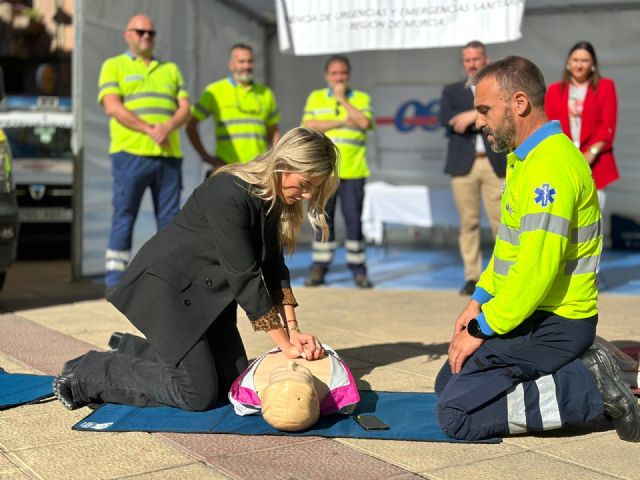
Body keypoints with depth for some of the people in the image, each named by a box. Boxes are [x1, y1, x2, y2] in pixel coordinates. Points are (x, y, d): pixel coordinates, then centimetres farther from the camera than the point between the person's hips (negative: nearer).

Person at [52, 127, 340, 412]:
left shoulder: (272, 200, -2)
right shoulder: (228, 195, -29)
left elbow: (273, 269, 0)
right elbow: (244, 278, -28)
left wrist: (292, 331, -10)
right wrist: (284, 344, -23)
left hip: (204, 293, 9)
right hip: (166, 286, -9)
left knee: (233, 381, 9)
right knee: (197, 393, -12)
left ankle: (130, 349, 25)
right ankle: (86, 373, 2)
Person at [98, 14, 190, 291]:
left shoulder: (170, 70, 22)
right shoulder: (114, 66, 9)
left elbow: (185, 109, 10)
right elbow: (113, 107, -6)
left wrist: (168, 127, -12)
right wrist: (150, 130, -16)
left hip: (169, 155, 4)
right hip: (131, 154, -4)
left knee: (170, 218, 3)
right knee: (124, 216, -5)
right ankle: (114, 282, -2)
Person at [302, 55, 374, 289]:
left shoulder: (361, 98, 11)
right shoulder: (315, 98, 12)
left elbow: (364, 122, -8)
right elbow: (309, 126, -3)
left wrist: (342, 99, -3)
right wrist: (343, 122, -6)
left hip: (353, 171, -1)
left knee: (354, 219, -3)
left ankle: (358, 269, 5)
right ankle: (319, 268, 8)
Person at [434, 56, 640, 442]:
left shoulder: (549, 166, -22)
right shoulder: (525, 159, 13)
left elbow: (537, 270, -27)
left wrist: (481, 329, -18)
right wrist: (479, 301, 12)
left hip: (552, 325, -11)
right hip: (537, 315, 11)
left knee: (456, 413, -13)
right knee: (448, 384, 15)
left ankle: (593, 390, -8)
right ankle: (579, 369, 9)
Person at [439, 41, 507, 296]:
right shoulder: (452, 91, 15)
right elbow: (446, 119, -4)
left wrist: (475, 115, -13)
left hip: (495, 163, -1)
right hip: (463, 164, 1)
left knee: (501, 222, -4)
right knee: (468, 222, 1)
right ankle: (472, 277, 8)